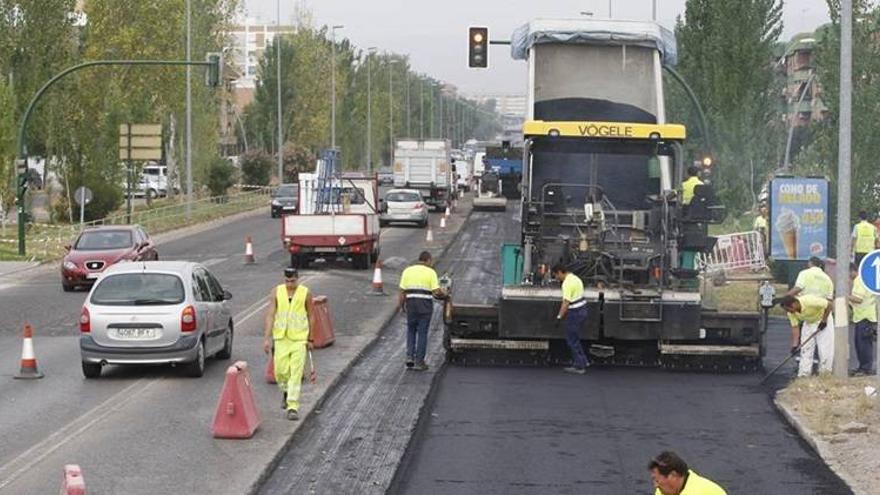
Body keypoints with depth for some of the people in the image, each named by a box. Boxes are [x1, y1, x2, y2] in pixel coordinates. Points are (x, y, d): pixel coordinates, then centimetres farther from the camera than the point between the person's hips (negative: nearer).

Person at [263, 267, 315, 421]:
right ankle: (286, 391, 33)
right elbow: (270, 315, -2)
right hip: (281, 337, 1)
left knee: (296, 373, -7)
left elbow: (310, 317, 7)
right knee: (280, 371, 0)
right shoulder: (276, 292, 0)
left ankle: (292, 407, -5)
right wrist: (267, 338, -9)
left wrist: (310, 339, 8)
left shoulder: (305, 293, -2)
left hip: (299, 338, -1)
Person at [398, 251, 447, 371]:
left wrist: (401, 305, 13)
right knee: (422, 333, 5)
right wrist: (444, 295, 10)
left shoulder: (408, 271, 6)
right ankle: (419, 362, 6)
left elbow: (402, 291, 3)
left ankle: (410, 356, 6)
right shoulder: (431, 272, -2)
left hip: (411, 303, 2)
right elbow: (436, 291, -9)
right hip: (425, 304, -2)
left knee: (411, 330, 18)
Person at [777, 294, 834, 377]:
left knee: (825, 350, -8)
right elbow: (794, 327, -11)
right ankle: (803, 375, 6)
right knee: (805, 349, 1)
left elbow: (829, 304, -29)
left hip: (823, 319, -5)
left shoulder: (809, 301, -38)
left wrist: (824, 321, -22)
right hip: (809, 323, 5)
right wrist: (794, 345, -18)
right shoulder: (791, 312, -18)